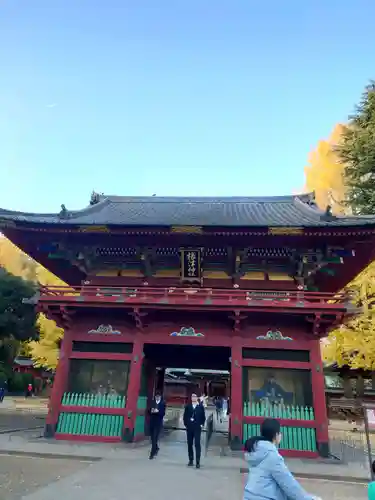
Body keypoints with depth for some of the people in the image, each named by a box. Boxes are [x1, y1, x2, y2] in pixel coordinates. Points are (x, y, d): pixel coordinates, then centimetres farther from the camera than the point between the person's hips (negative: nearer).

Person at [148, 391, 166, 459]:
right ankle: (156, 448, 36)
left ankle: (152, 453, -2)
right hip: (152, 422, 4)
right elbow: (149, 411, 4)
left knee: (155, 438, -7)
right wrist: (151, 411, -16)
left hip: (158, 423, -4)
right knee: (152, 437, 12)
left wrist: (157, 411, -23)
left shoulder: (163, 403, -3)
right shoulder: (152, 403, 7)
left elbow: (163, 413, -8)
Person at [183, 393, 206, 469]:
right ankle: (191, 460, 21)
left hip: (197, 428, -3)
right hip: (189, 428, 3)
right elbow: (185, 416, 9)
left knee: (197, 444, -7)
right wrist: (186, 424, 1)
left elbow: (203, 417, 5)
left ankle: (198, 462, -3)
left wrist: (201, 425, -3)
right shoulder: (187, 406, 6)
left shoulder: (201, 407, 1)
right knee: (189, 444, 9)